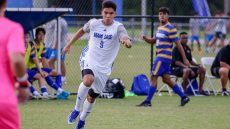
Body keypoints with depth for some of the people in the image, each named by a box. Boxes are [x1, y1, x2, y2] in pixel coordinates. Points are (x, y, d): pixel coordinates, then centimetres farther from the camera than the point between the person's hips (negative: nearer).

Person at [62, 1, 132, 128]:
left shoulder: (118, 27, -10)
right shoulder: (93, 23, -3)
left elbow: (125, 38, -31)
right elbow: (82, 31, 19)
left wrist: (127, 42, -55)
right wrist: (69, 45, 24)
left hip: (104, 67, 1)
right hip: (90, 60, -1)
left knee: (92, 97, 10)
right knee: (88, 80, -34)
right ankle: (76, 110, -16)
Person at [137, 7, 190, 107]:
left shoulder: (171, 29, -12)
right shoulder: (160, 28, 14)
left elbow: (178, 44, -12)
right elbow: (153, 40, 25)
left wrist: (184, 59, -11)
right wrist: (145, 38, 3)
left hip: (164, 57, -9)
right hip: (160, 56, 9)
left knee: (153, 77, -9)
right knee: (166, 79, 11)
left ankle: (148, 101, -5)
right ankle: (183, 97, 18)